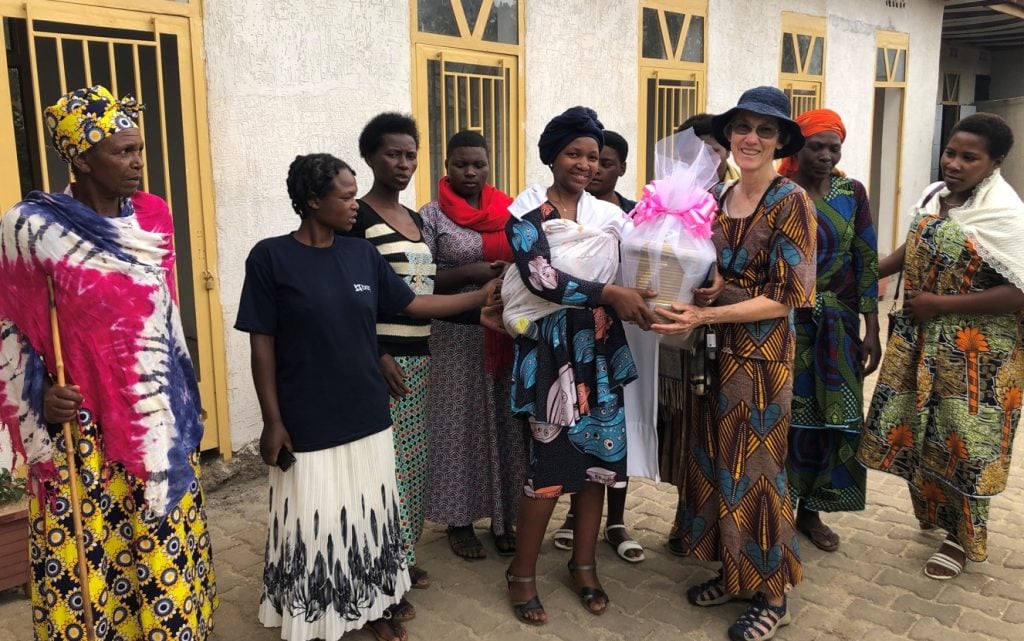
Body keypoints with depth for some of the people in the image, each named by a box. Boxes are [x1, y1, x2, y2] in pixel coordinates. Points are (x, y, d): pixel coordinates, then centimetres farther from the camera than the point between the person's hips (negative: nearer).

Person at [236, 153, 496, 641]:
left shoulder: (363, 255, 4)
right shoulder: (271, 257, -9)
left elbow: (415, 304, 11)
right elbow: (261, 345, -8)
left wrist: (485, 294, 8)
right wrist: (272, 421, -10)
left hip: (367, 417, 5)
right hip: (306, 423, -4)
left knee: (369, 517, 15)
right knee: (315, 524, 6)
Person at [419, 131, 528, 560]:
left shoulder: (509, 211, 8)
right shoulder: (432, 216, -3)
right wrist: (469, 272, -19)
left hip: (508, 334, 4)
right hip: (457, 336, -3)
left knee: (506, 422, 9)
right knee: (461, 423, 4)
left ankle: (503, 517, 24)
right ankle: (459, 520, 19)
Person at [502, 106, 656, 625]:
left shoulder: (609, 215, 9)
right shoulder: (527, 213, -4)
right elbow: (541, 277, -18)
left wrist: (643, 297, -18)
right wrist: (610, 294, -23)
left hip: (600, 351, 5)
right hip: (552, 351, -4)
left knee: (599, 457, 9)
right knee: (550, 463, -2)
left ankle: (584, 565, 28)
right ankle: (522, 574, 17)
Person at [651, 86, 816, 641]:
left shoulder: (790, 201, -12)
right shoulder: (716, 197, 7)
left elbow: (784, 298, -16)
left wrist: (704, 316, -22)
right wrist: (685, 307, -5)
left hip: (762, 354, -6)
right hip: (716, 350, 6)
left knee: (756, 467, 5)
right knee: (715, 462, 13)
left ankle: (772, 594, 24)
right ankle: (732, 572, 32)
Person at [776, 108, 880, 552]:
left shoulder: (852, 193, 4)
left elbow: (867, 262, 5)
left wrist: (872, 330, 2)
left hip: (839, 324, 4)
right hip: (785, 323, -3)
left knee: (834, 415, 7)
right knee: (784, 413, 2)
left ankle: (810, 511, 24)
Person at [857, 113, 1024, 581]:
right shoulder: (934, 195, 4)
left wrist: (941, 305, -23)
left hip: (973, 350, -7)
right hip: (920, 340, 7)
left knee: (959, 441, 4)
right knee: (919, 431, 16)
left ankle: (963, 537, 25)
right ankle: (935, 511, 39)